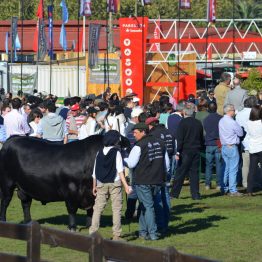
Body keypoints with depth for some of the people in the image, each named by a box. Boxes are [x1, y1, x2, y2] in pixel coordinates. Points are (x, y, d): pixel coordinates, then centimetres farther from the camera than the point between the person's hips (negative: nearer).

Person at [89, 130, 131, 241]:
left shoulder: (99, 153, 5)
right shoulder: (116, 153, -6)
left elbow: (95, 172, 8)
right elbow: (120, 171, -13)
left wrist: (94, 186, 17)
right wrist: (126, 185, -15)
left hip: (101, 184, 3)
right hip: (114, 183, -3)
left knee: (98, 208, 6)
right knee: (116, 209, 1)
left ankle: (92, 232, 1)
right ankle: (116, 235, -1)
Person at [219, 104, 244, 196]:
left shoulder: (221, 121, 6)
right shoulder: (232, 122, -17)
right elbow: (241, 133, -8)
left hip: (224, 146, 8)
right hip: (232, 147, -8)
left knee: (226, 168, 14)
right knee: (233, 169, -5)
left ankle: (224, 189, 17)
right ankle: (233, 190, -5)